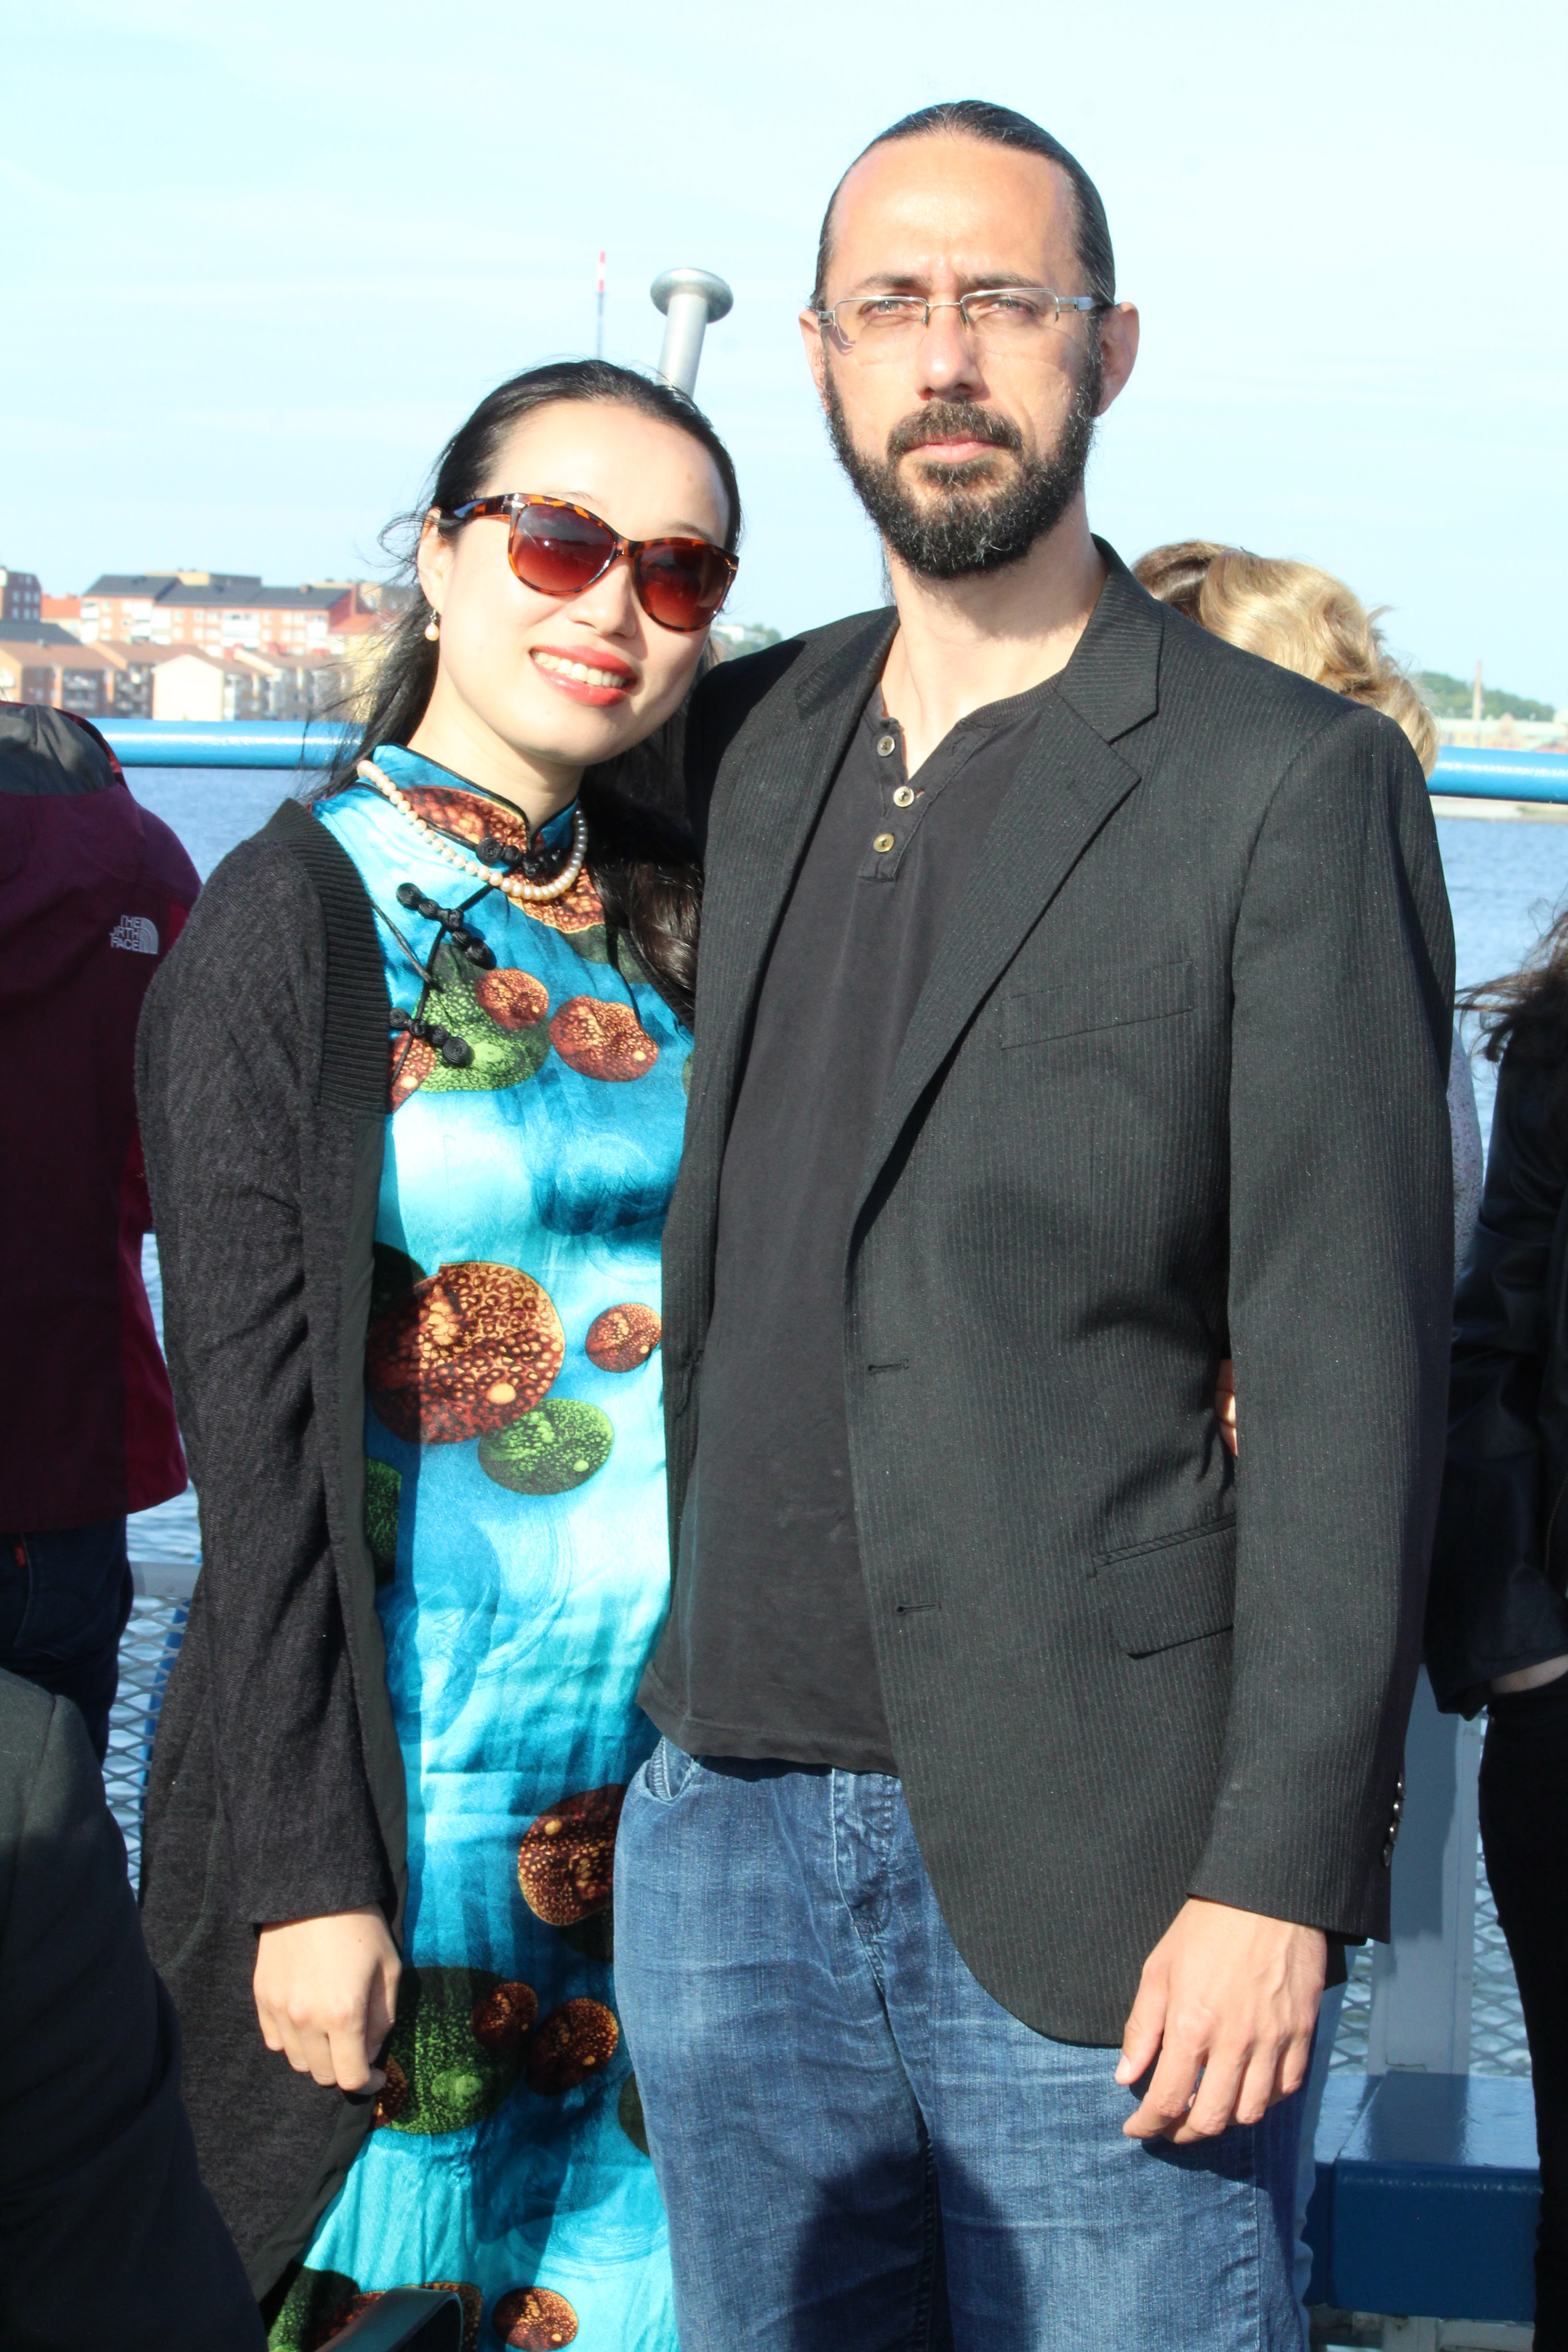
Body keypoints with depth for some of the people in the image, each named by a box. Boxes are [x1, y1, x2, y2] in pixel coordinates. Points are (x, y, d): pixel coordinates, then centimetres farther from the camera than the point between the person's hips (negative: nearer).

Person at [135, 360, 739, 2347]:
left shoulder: (674, 916, 9)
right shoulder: (302, 916, -8)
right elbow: (256, 1430, -11)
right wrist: (312, 1871, -13)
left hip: (676, 1774, 5)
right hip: (424, 1780, -5)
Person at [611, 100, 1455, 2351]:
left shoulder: (1291, 784, -5)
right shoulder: (741, 747, 11)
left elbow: (1354, 1361, -9)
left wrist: (1280, 1872, -14)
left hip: (1088, 1863, -5)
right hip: (724, 1827, 5)